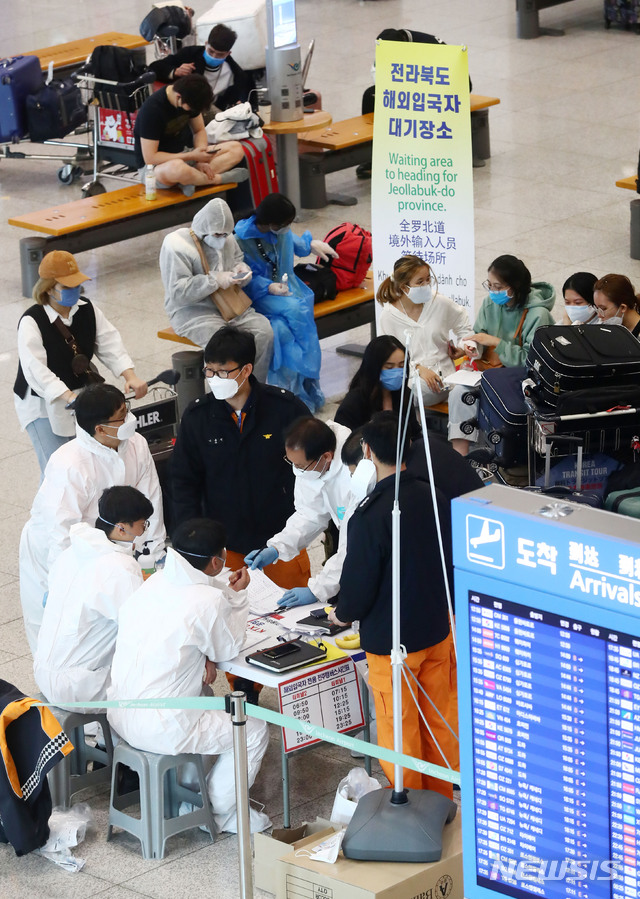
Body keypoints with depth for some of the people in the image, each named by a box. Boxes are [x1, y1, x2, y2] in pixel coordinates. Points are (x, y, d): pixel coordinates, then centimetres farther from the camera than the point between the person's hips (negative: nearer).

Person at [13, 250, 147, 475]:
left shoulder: (87, 309, 0)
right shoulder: (32, 322, -20)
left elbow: (110, 343, -5)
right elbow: (35, 369, -31)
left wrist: (130, 376, -23)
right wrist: (69, 397, -44)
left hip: (80, 395, 6)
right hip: (44, 404, -6)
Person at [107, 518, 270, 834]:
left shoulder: (154, 583, 3)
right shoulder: (208, 601, -21)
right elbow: (228, 650, -3)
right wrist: (236, 596, 5)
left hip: (119, 715, 9)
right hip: (159, 730, -9)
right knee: (253, 731, 7)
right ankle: (221, 813, 21)